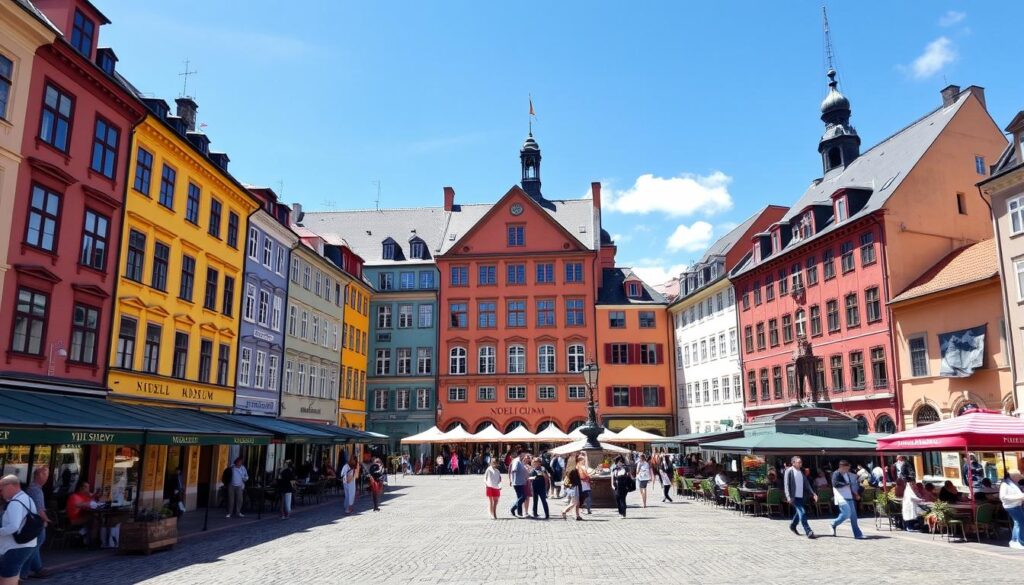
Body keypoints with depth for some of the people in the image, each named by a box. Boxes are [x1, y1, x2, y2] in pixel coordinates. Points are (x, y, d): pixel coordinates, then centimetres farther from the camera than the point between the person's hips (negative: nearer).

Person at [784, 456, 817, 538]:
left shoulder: (801, 472, 14)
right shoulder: (789, 471, -6)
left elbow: (807, 484, 13)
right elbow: (786, 484, -11)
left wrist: (813, 494, 0)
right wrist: (788, 497, -20)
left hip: (801, 496, 7)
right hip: (794, 496, -7)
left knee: (799, 512, 17)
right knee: (802, 512, -14)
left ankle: (793, 526, 39)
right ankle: (808, 531, -14)